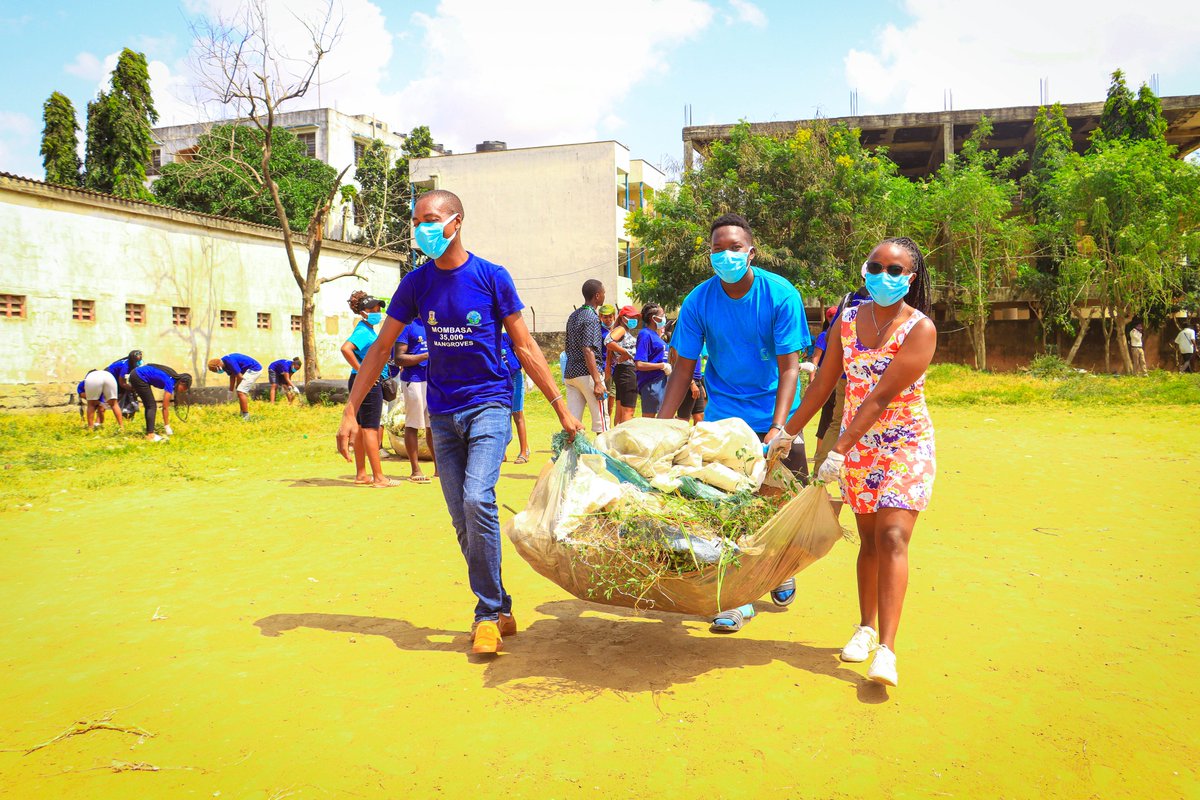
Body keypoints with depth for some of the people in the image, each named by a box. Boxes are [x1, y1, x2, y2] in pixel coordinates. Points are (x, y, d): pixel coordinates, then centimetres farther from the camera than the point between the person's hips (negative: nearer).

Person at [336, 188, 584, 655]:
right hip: (443, 414, 4)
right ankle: (499, 611, 20)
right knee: (462, 521, 5)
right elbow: (381, 349, 8)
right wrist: (351, 412, 3)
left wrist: (562, 408, -4)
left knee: (478, 500, -21)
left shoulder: (492, 277, -5)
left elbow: (524, 346, -1)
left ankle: (488, 614, -5)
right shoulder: (416, 283, 3)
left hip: (489, 405, -4)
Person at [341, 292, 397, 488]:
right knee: (371, 428, -8)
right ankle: (378, 478, -6)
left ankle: (361, 475, 19)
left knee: (363, 428, 12)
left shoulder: (369, 330, 16)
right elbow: (345, 348, -29)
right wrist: (361, 370, -23)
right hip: (367, 382, -10)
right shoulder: (363, 331, -13)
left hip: (371, 382, 10)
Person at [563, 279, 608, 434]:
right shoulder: (592, 318, -12)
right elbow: (588, 351, -20)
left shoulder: (573, 316, 15)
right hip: (587, 373, -8)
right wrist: (597, 382, -22)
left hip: (570, 373, 8)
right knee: (601, 419, -1)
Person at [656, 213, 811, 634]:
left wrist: (779, 428, -28)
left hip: (775, 415, 0)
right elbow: (683, 370, -4)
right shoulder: (699, 301, -9)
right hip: (723, 414, 1)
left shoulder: (781, 295, -14)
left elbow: (789, 367, -16)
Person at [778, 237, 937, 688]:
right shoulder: (847, 321, 1)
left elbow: (882, 397, -21)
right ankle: (866, 628, 25)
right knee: (868, 538, 10)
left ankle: (886, 649, -15)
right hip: (857, 445, 4)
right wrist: (787, 433, 9)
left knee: (892, 537, -14)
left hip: (906, 446, -4)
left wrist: (839, 451, -24)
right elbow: (822, 385, 8)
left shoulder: (920, 329, -15)